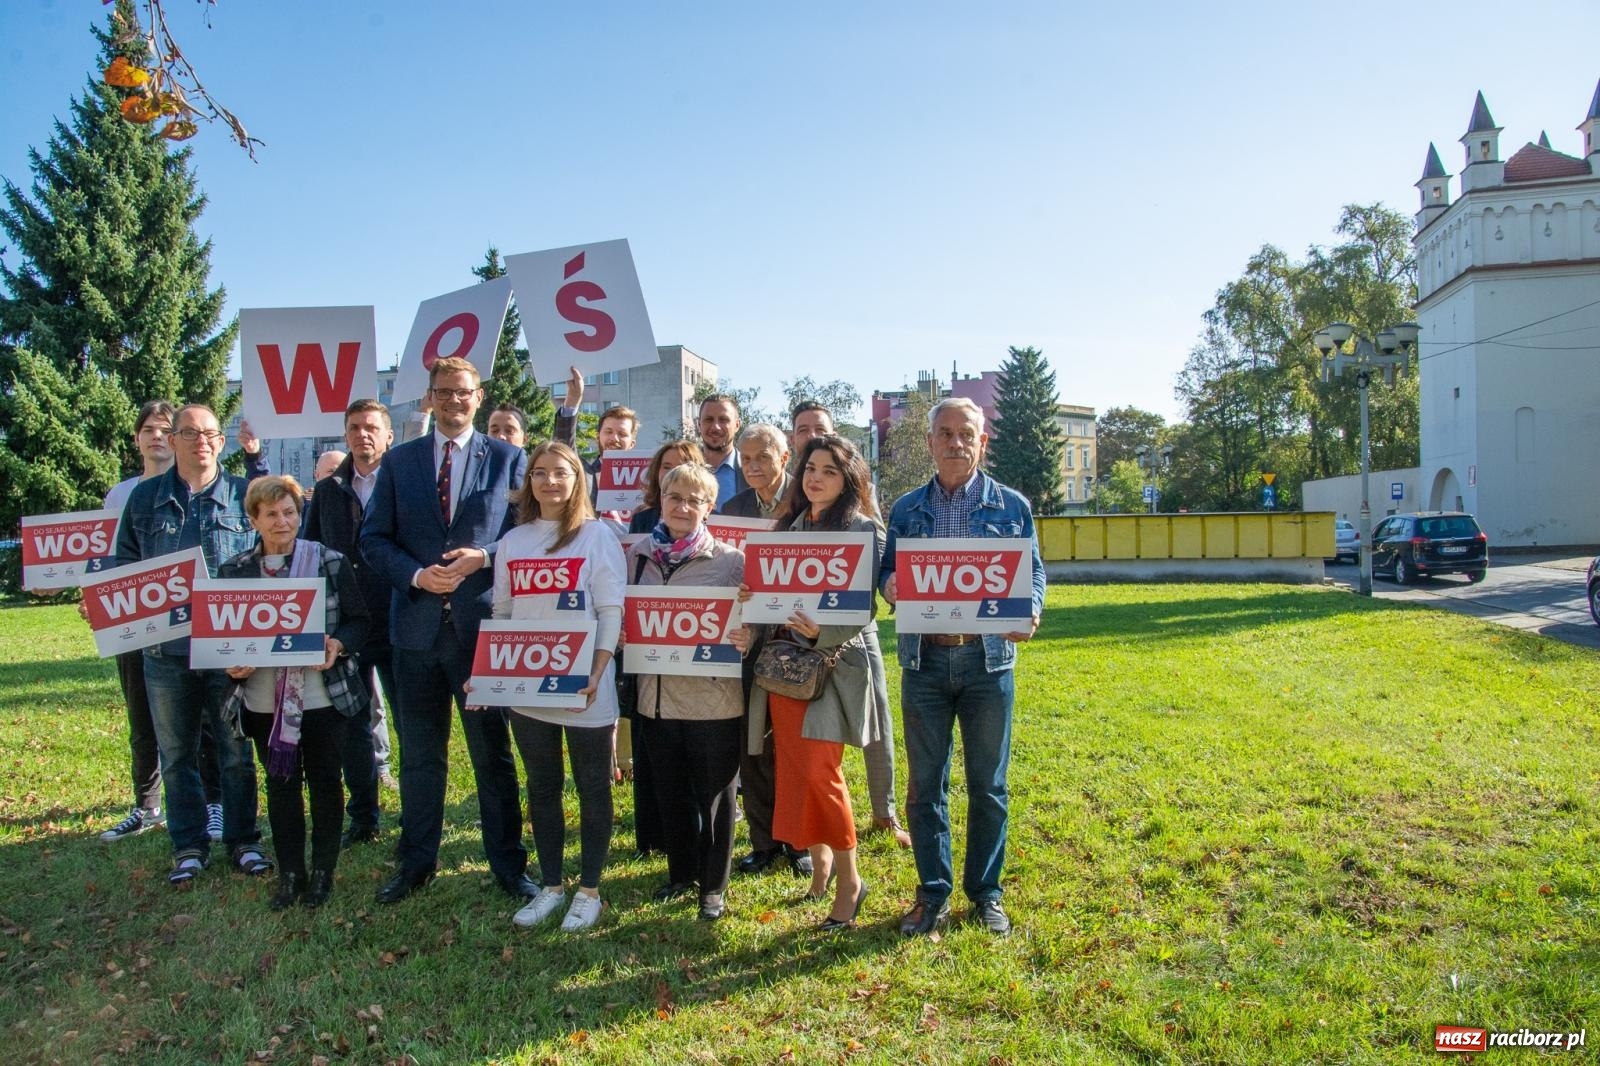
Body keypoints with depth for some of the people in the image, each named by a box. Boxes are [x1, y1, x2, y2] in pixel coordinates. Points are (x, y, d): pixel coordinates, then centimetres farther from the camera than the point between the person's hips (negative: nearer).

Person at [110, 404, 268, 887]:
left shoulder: (244, 495, 2)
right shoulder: (144, 498, 8)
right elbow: (124, 563, 12)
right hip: (166, 648, 2)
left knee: (236, 751, 7)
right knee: (176, 753, 10)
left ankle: (244, 841, 20)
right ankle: (189, 848, 22)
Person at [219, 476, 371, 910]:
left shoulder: (330, 562, -3)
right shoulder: (233, 571, 4)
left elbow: (358, 620, -1)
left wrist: (337, 645, -20)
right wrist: (231, 662, -10)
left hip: (324, 697, -2)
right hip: (264, 701, 2)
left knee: (324, 780, 8)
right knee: (280, 784, 12)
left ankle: (323, 871, 23)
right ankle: (289, 874, 25)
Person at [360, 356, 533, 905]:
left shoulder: (509, 458, 3)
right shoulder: (398, 462, 9)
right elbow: (374, 539, 6)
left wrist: (483, 558, -14)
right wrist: (416, 574, -11)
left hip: (483, 622, -2)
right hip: (417, 625, 2)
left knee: (493, 752, 7)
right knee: (419, 754, 13)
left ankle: (508, 864, 21)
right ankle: (416, 863, 28)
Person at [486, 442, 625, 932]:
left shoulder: (597, 535, -3)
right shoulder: (512, 541, 9)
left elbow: (611, 610, -7)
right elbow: (501, 612, 12)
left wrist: (597, 674, -17)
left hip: (583, 688, -4)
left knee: (592, 789, 6)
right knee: (542, 788, 13)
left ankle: (589, 890, 19)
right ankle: (550, 886, 26)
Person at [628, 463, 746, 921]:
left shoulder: (730, 559, -6)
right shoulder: (638, 555, 5)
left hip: (714, 698, -4)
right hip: (657, 694, 4)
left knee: (714, 794, 9)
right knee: (670, 792, 18)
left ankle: (714, 885, 26)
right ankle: (681, 872, 38)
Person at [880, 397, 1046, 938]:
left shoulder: (1011, 506, 4)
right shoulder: (906, 508, 8)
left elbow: (1033, 572, 4)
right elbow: (886, 571, 9)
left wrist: (1029, 612, -16)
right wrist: (888, 586, -15)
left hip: (988, 658, -1)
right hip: (924, 659, 1)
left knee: (988, 785, 9)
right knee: (925, 784, 7)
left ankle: (985, 893, 25)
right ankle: (933, 894, 22)